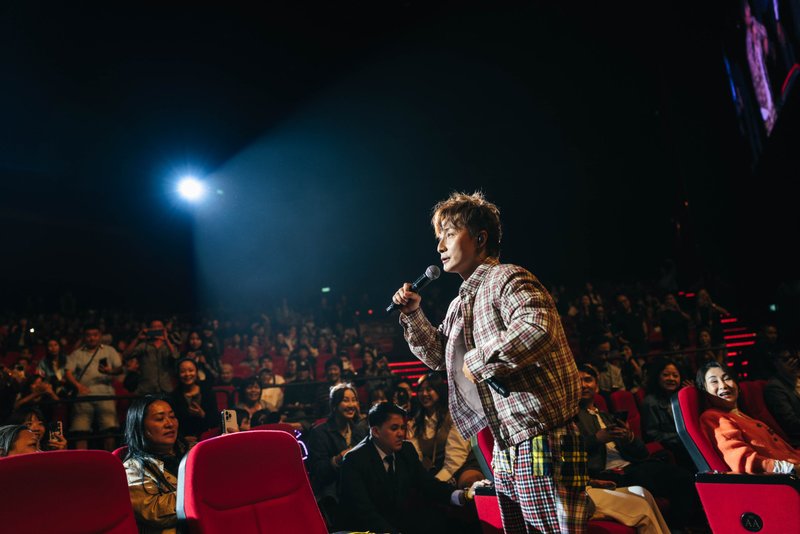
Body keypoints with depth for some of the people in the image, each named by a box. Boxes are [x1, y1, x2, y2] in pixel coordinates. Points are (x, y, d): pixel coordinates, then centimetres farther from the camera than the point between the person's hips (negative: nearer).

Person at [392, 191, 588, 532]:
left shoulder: (506, 278, -13)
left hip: (541, 441, -10)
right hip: (505, 449, 10)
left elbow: (537, 329, -32)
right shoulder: (461, 303, 16)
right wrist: (413, 315, 11)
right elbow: (439, 357, 25)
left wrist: (477, 362, -20)